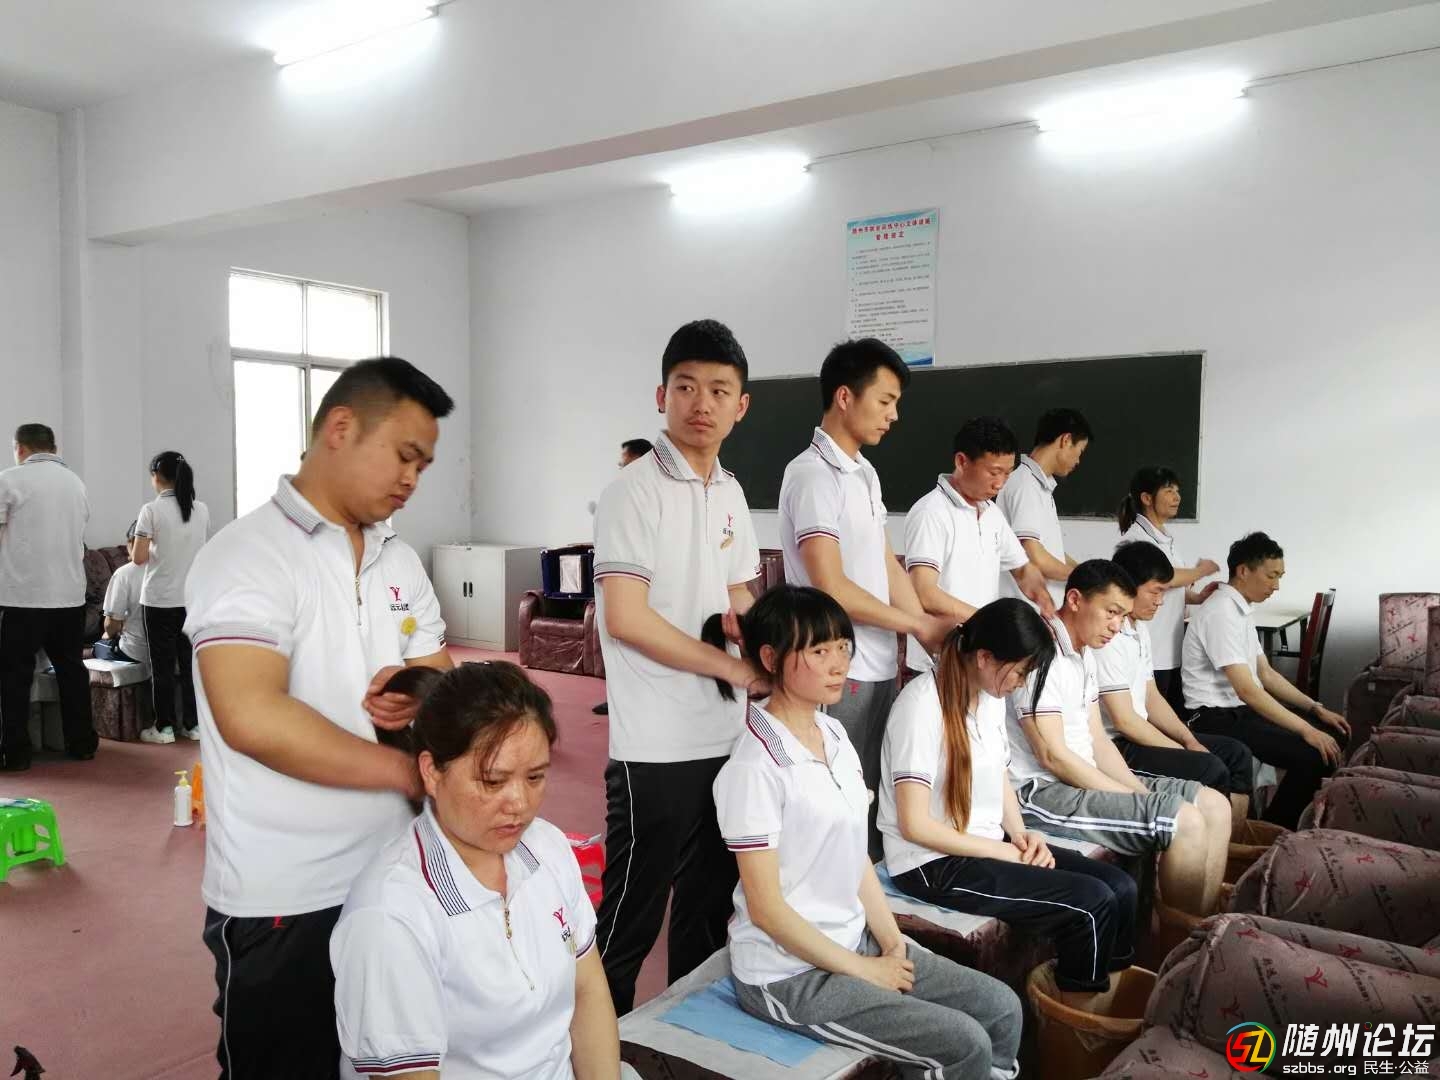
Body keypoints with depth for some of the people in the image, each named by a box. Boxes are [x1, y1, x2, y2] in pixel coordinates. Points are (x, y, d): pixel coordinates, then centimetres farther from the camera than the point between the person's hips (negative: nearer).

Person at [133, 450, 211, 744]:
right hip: (194, 598, 4)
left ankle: (164, 727, 11)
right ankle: (193, 724, 14)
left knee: (162, 665, 5)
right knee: (191, 662, 10)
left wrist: (154, 550, 8)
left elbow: (139, 558, -12)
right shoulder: (202, 509, 3)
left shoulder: (151, 510, -10)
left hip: (160, 599, -4)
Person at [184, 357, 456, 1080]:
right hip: (283, 899, -6)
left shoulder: (402, 561, 8)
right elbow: (253, 717, -26)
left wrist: (420, 695, -12)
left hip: (391, 877, 7)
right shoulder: (247, 554, -14)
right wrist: (408, 770, -18)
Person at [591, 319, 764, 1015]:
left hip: (726, 735, 7)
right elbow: (626, 620, -19)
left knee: (710, 903, 20)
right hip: (656, 746, -7)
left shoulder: (730, 492, 10)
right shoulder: (635, 491, -13)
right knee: (633, 912, 5)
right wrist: (732, 667, -13)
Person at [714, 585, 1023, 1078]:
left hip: (854, 940, 8)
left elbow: (856, 856, 9)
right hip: (788, 972, -8)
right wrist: (863, 970, -13)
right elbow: (766, 908, -20)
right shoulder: (755, 767, -23)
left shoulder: (835, 735, 3)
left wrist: (893, 944, 0)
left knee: (1001, 1008, 5)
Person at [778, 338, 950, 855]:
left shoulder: (866, 472, 12)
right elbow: (832, 589, -20)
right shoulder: (812, 475, -16)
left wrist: (929, 632, 4)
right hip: (840, 672, -8)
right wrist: (918, 624, -11)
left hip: (880, 667, 8)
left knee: (876, 795, 17)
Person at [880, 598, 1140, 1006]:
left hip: (989, 846, 8)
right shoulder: (922, 704, -21)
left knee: (1120, 887, -5)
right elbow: (915, 825, -22)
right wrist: (1006, 852, -15)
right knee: (1091, 904, -16)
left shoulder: (990, 696, 5)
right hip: (934, 864, -8)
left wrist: (1020, 833, -1)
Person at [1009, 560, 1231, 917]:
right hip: (1041, 790, -10)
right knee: (1185, 821, -20)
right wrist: (1135, 799, -15)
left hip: (1082, 778, 10)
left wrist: (1141, 793, -2)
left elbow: (1097, 741, 13)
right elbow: (1053, 756, -21)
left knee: (1214, 806, 5)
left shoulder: (1085, 655, 14)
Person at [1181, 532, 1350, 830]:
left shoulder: (1243, 610, 12)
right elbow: (1246, 689, -24)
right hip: (1217, 719, -10)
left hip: (1244, 709, 10)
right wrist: (1306, 730, -22)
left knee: (1334, 734, 7)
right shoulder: (1220, 613, -19)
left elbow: (1266, 674, 17)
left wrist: (1315, 709, 8)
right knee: (1311, 755, -22)